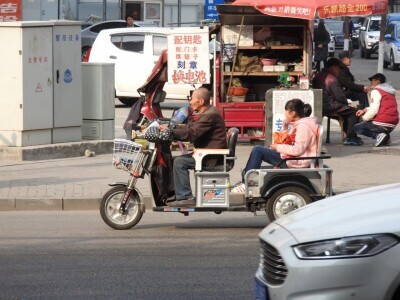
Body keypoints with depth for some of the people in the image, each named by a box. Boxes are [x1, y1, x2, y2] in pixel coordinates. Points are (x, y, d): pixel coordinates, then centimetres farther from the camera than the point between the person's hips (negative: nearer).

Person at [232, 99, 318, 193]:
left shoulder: (304, 126, -18)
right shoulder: (298, 124, 14)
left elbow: (298, 150, -25)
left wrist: (278, 147, -14)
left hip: (297, 163, -11)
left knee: (258, 151, -11)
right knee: (258, 150, 11)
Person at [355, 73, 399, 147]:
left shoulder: (376, 91, -7)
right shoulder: (391, 92, 19)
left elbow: (374, 110, -15)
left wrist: (364, 118, 1)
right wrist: (364, 110, 16)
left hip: (382, 123, -8)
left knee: (357, 127, 8)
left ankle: (378, 135, -12)